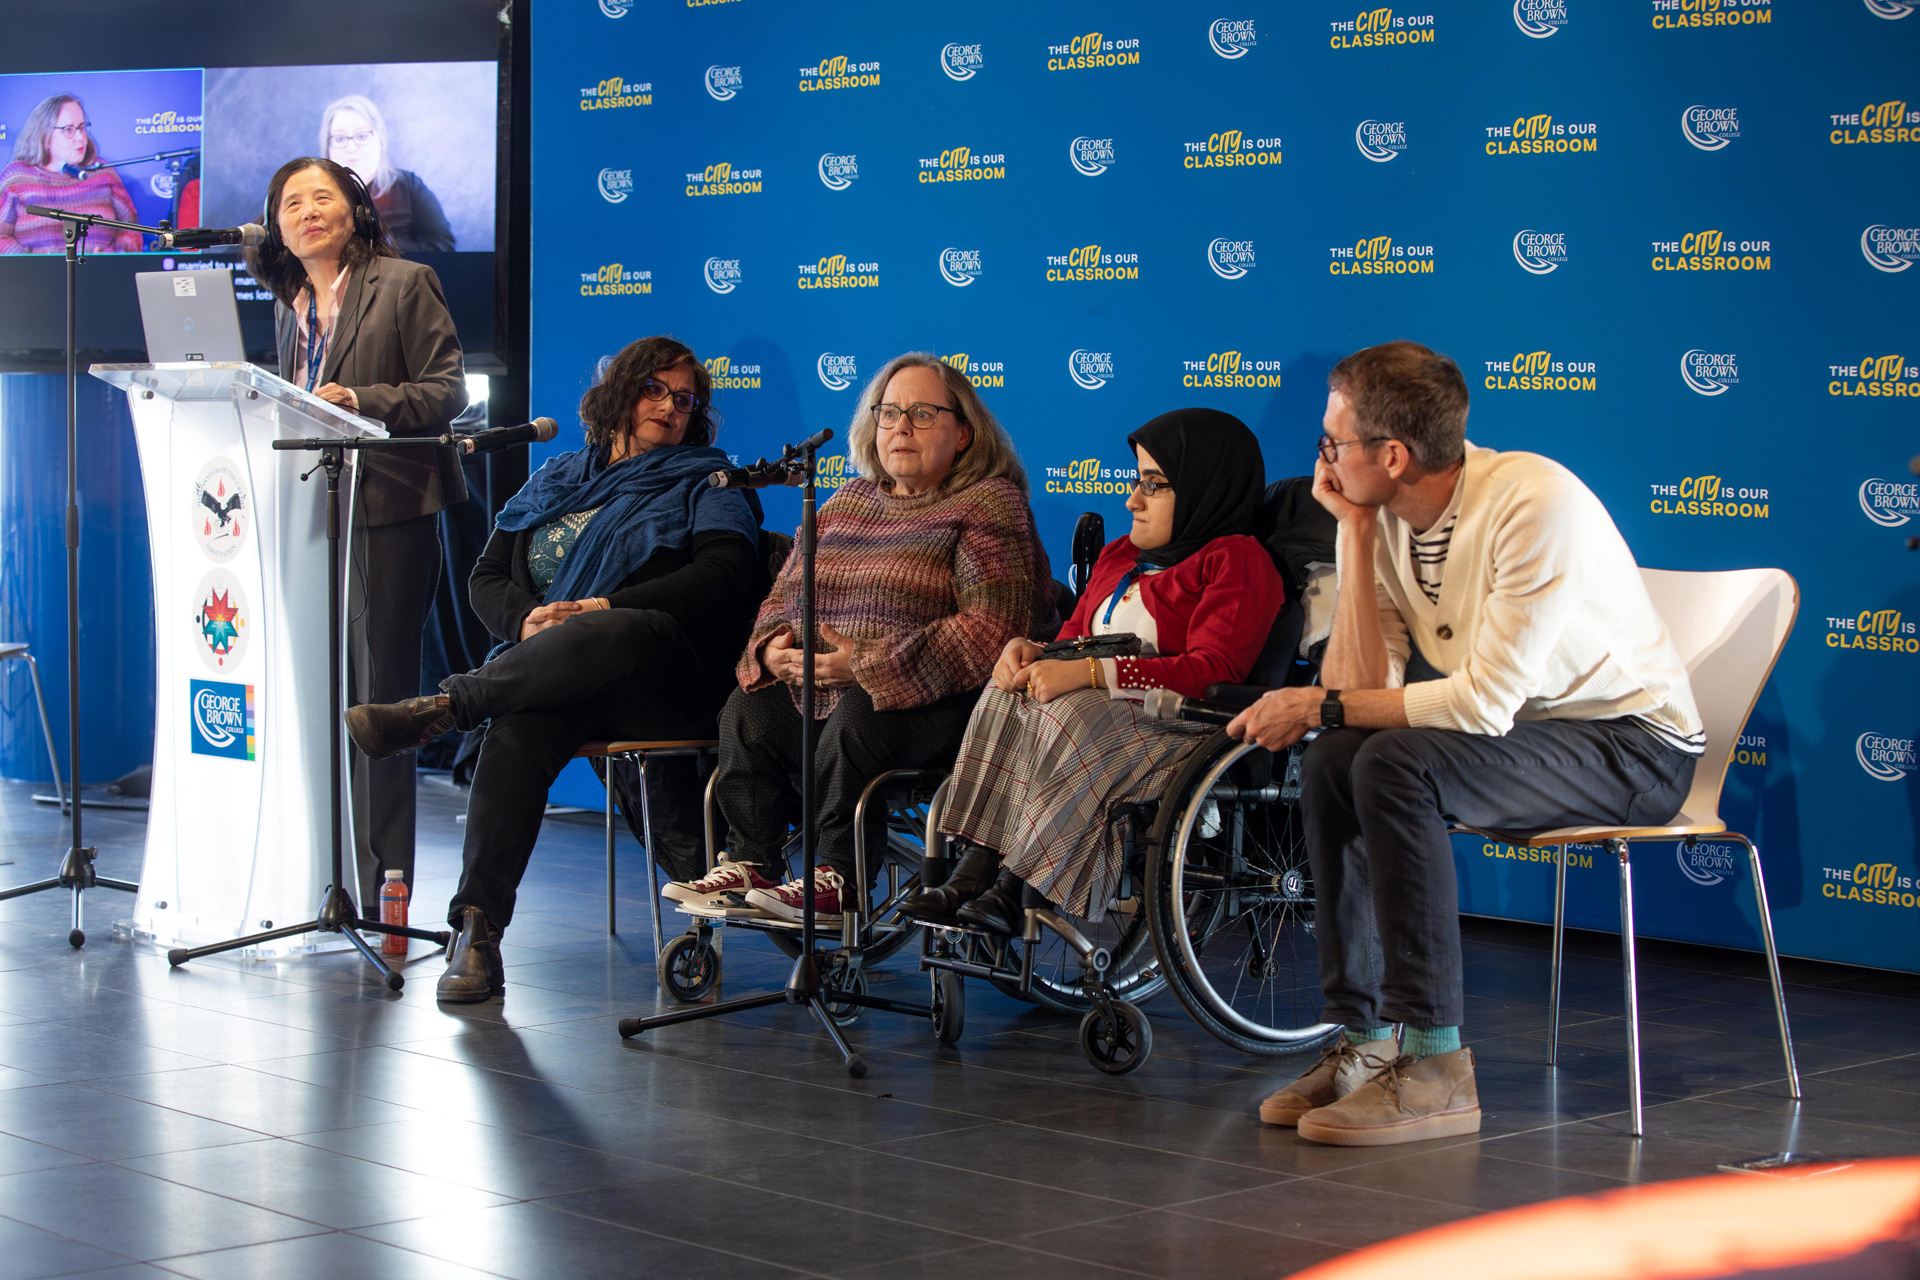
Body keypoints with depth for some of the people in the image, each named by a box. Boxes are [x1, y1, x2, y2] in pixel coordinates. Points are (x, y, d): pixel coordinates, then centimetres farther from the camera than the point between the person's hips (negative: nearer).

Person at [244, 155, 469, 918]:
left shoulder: (405, 284, -1)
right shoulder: (289, 306, 17)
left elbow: (446, 390, -6)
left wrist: (359, 401, -18)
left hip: (390, 509, -6)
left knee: (380, 694, -6)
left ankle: (382, 880, -1)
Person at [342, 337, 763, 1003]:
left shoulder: (705, 485, 14)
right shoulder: (554, 482, 26)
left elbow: (725, 574, -5)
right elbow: (488, 577, 20)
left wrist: (604, 610, -15)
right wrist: (527, 621, -6)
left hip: (666, 682, -3)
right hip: (545, 672, 3)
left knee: (626, 632, -40)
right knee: (519, 729, -34)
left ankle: (445, 705, -31)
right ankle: (475, 931, -39)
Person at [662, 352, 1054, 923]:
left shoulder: (990, 505, -5)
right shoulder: (849, 500, 18)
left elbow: (993, 629, -18)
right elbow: (785, 593, 22)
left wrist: (868, 663, -22)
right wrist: (774, 646, -5)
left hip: (941, 704, -7)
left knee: (856, 721, -34)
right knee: (749, 709, -17)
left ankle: (837, 878, -24)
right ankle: (752, 863, -10)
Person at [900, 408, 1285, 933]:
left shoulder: (1237, 560, -3)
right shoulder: (1118, 555, 25)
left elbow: (1213, 673, -16)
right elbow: (1074, 638, 24)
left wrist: (1089, 673, -22)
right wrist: (1028, 652, -3)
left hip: (1173, 726, -8)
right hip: (1094, 711, 8)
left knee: (1069, 713, -34)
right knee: (1008, 696, -21)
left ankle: (1011, 887, -33)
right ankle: (971, 871, -30)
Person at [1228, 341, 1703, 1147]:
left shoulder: (1536, 504, -24)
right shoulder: (1385, 518, -1)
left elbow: (1485, 702, -27)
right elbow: (1367, 686, -10)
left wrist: (1322, 706, -20)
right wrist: (1356, 535, -13)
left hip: (1635, 742, -8)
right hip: (1521, 734, 8)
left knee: (1397, 765, -28)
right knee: (1330, 765, -11)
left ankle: (1435, 1067, -26)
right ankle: (1364, 1042, -6)